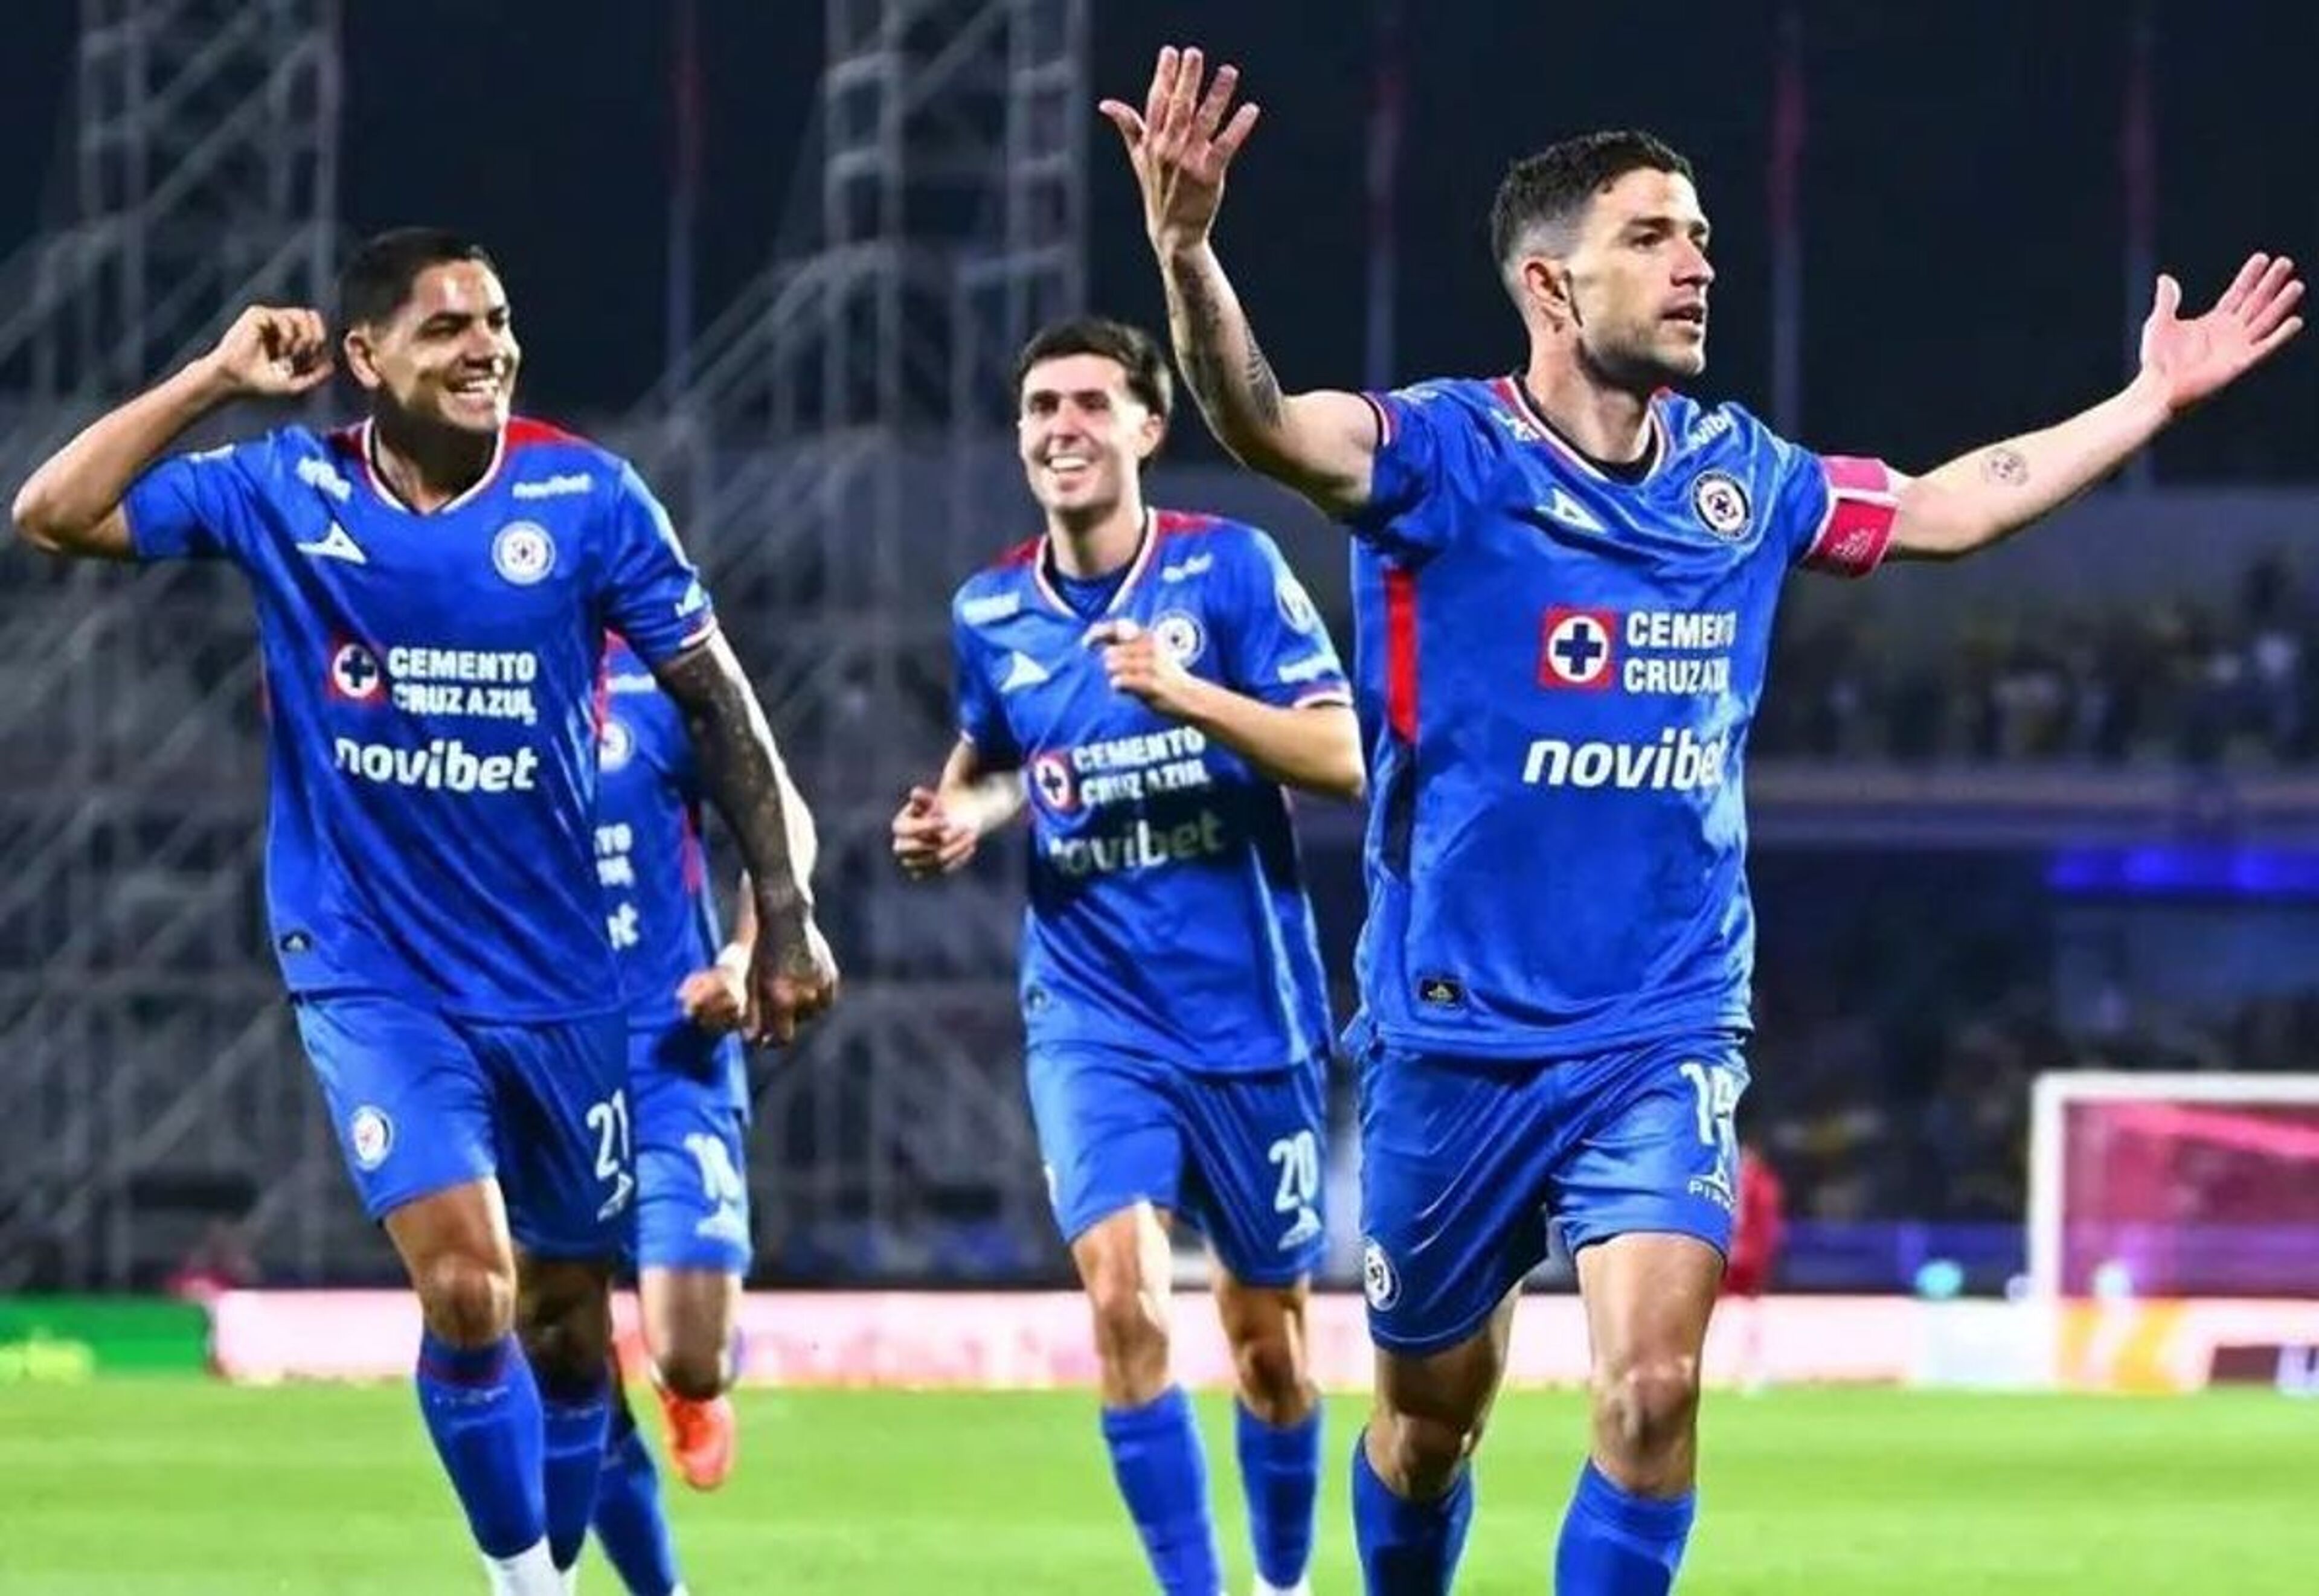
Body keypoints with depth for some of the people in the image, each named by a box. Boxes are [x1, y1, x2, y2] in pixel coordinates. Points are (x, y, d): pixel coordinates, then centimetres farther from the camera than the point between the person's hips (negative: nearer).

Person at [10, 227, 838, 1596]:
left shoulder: (587, 498, -7)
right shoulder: (286, 493, -5)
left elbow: (716, 702, 0)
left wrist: (785, 914, -3)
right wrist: (215, 382, -13)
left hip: (558, 980, 2)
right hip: (373, 979, -2)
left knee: (566, 1323, 10)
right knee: (466, 1287, -19)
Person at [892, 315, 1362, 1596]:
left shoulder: (1229, 567, -7)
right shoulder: (990, 613, 3)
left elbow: (1341, 759, -13)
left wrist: (1183, 692, -25)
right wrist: (957, 822, 2)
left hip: (1250, 1018, -1)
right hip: (1093, 1021, 1)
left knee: (1266, 1337, 10)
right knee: (1122, 1297, -20)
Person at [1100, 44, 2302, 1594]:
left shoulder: (1741, 477, 4)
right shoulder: (1450, 455, -11)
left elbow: (1948, 504, 22)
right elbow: (1264, 422, -30)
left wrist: (2154, 397, 25)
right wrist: (1187, 251, -49)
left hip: (1665, 1034, 3)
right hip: (1457, 1035, -2)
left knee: (1654, 1387, -15)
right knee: (1433, 1407, 10)